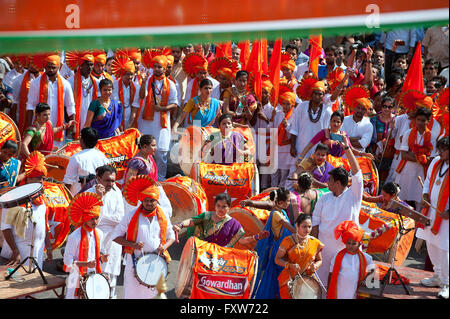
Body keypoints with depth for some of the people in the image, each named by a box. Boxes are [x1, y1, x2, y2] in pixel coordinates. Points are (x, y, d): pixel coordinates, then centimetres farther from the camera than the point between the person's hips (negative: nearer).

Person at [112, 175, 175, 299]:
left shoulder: (163, 217, 6)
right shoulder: (131, 215, -3)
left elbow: (171, 236, 17)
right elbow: (116, 236, -1)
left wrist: (164, 247, -5)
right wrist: (132, 245, -16)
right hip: (135, 261, -2)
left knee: (154, 293, 7)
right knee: (133, 293, 0)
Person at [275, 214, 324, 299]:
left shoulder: (315, 243, 3)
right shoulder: (288, 241, -5)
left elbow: (319, 260, 15)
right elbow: (277, 259, -2)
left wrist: (315, 266, -8)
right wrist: (290, 265, -19)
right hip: (289, 280, -2)